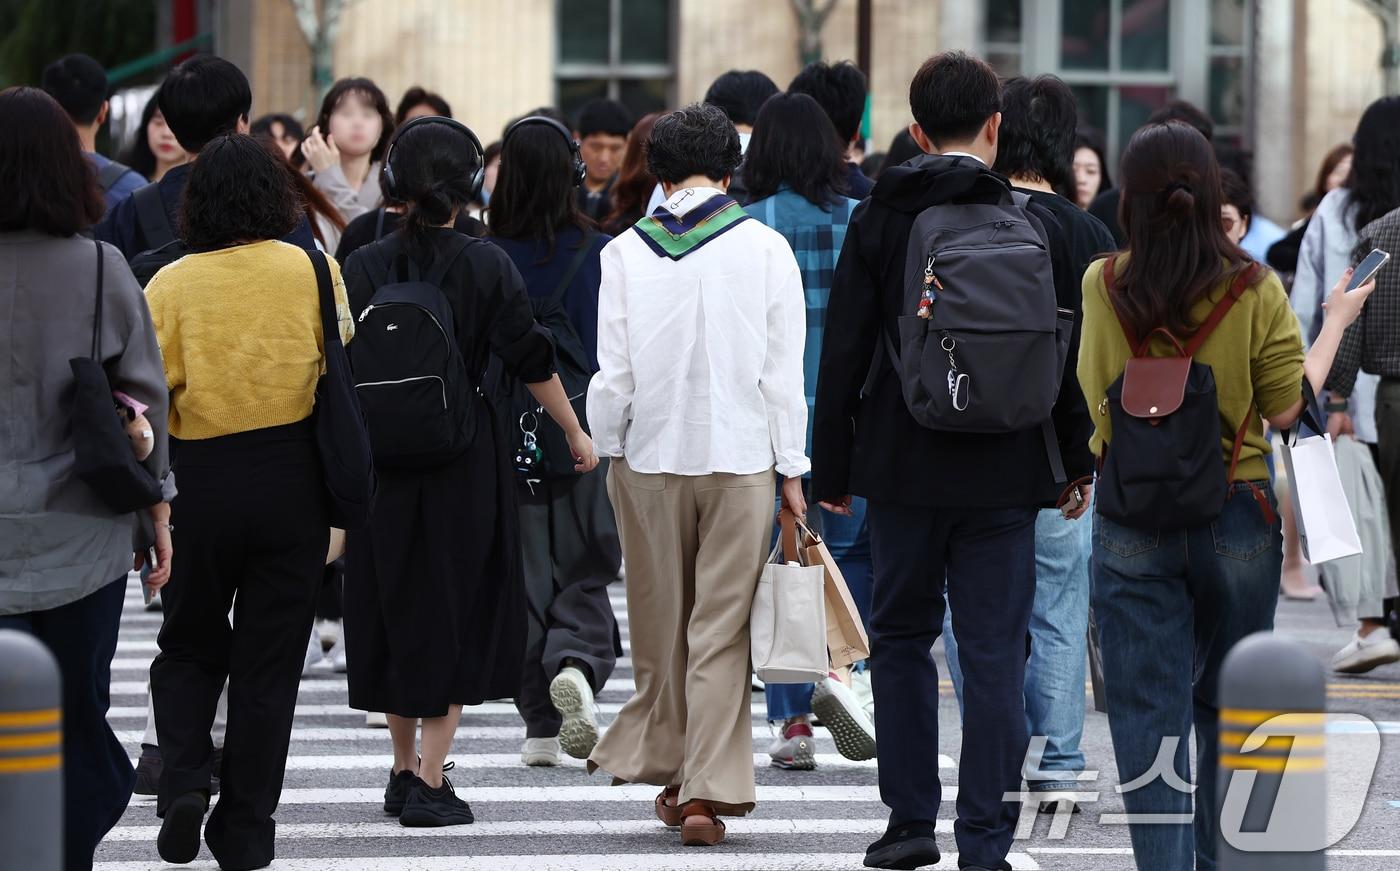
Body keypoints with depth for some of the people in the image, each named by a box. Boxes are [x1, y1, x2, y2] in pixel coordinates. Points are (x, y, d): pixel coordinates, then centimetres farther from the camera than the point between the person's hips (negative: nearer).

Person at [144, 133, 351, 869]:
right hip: (293, 477, 0)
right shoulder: (314, 271, -4)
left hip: (200, 478, 0)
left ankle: (182, 776, -4)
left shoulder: (171, 284, -7)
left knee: (188, 648, 18)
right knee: (269, 658, 9)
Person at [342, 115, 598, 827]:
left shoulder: (365, 266, -4)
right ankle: (430, 781, -3)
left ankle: (403, 772, 20)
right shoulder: (487, 266, -8)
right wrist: (577, 434, 9)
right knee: (456, 609, 4)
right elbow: (531, 360, -4)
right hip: (466, 463, -2)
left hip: (382, 459, 2)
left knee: (394, 607, 14)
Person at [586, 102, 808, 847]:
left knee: (663, 625, 14)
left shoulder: (625, 253, -3)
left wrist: (609, 450, 14)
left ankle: (669, 772, 22)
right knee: (721, 631, 0)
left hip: (650, 458, 1)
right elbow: (783, 372, -3)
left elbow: (613, 374, -2)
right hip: (741, 457, -1)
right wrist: (793, 471, 3)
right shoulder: (764, 248, -5)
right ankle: (709, 790, -7)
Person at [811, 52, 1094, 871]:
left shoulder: (879, 220, -2)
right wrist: (1077, 460, 11)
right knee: (996, 652, 2)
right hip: (1002, 471, -1)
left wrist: (832, 467, 6)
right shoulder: (1033, 222, -3)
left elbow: (844, 352, -1)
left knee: (903, 636, 15)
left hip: (903, 466, 1)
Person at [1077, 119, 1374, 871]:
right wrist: (1335, 324, 8)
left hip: (1130, 522, 0)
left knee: (1147, 711, 2)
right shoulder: (1256, 292, -12)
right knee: (1228, 706, 16)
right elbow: (1289, 411, -4)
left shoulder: (1103, 288, -8)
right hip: (1237, 518, 0)